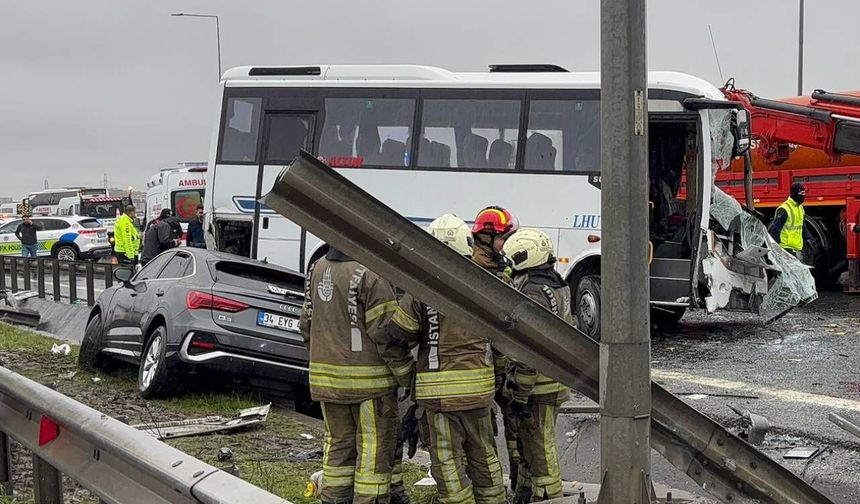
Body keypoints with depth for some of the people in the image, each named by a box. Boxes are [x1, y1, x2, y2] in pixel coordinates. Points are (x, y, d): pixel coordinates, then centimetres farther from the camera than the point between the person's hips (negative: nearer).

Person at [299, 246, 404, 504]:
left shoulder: (317, 269, 7)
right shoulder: (371, 273, -17)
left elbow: (307, 323, 14)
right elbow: (384, 332, -17)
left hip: (326, 376, 7)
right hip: (368, 377, -7)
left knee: (338, 443, 17)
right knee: (374, 448, 2)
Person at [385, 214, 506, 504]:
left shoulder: (422, 291, -9)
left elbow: (395, 341, -9)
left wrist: (406, 378, 2)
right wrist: (498, 371, 24)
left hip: (439, 390, -4)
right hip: (480, 388, 4)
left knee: (448, 461, 4)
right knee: (483, 454, 18)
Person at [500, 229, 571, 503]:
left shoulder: (533, 293, -21)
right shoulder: (557, 285, 11)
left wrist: (519, 395, -19)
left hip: (537, 387, -10)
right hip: (556, 379, 10)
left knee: (540, 451, -1)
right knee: (530, 446, 21)